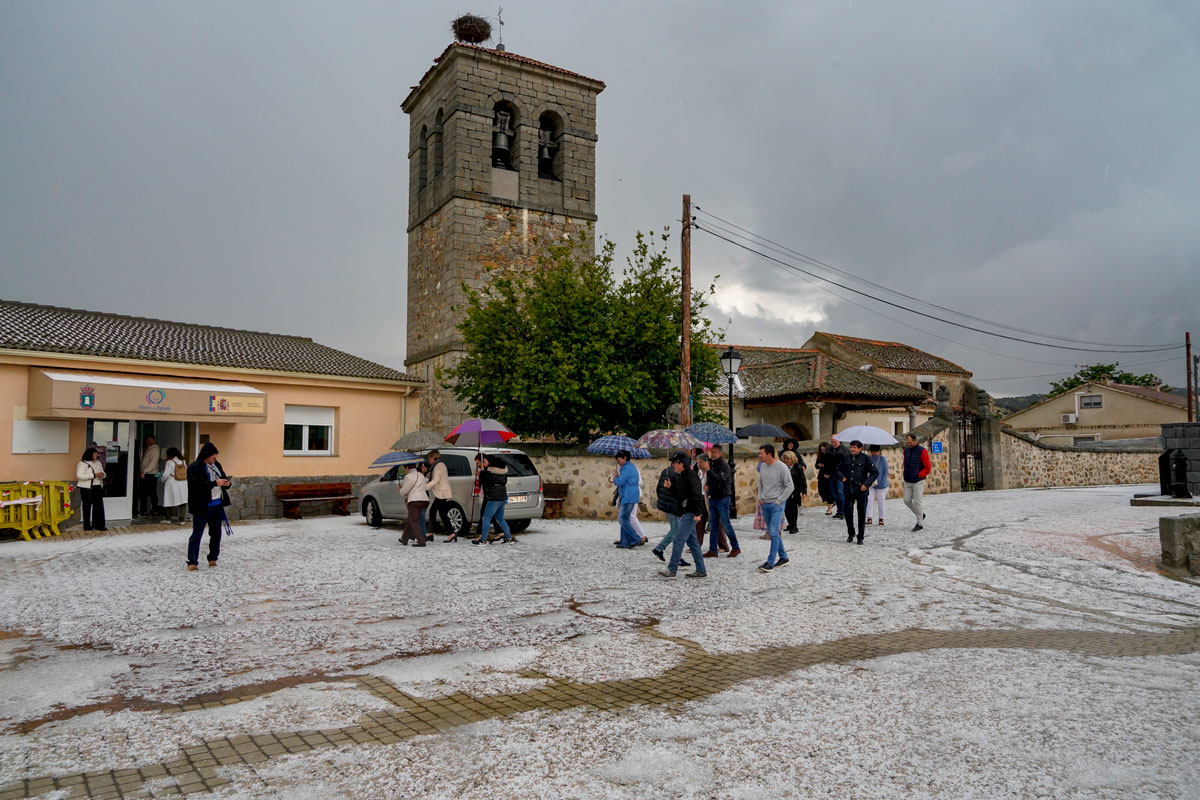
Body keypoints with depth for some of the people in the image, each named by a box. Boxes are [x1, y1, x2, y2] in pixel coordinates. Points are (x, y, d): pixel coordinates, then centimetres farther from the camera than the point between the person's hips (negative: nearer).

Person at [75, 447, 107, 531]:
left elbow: (103, 473, 22)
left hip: (98, 487, 6)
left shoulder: (98, 463, 15)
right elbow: (80, 476, -16)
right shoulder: (82, 464, -5)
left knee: (99, 506, 2)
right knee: (87, 506, 0)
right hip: (87, 488, -6)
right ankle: (87, 526, 7)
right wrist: (94, 475, -21)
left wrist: (102, 474, -4)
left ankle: (98, 525, 6)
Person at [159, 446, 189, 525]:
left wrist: (162, 479, 7)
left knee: (170, 501, 7)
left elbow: (166, 474, -11)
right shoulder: (183, 462, 7)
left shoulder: (169, 462, -8)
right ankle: (182, 519, 1)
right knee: (183, 502, 4)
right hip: (183, 485, 4)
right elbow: (187, 473, 9)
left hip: (172, 484, -4)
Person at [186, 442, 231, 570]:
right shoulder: (194, 467, -9)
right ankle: (192, 561, 4)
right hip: (202, 507, -6)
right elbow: (197, 485, -21)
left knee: (216, 533, 12)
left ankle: (213, 558, 25)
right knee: (197, 534, -1)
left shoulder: (216, 464, 12)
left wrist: (227, 483, -2)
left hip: (217, 505, 7)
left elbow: (223, 478, 21)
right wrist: (215, 483, -27)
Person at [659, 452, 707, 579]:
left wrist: (697, 513, -22)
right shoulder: (679, 477, 15)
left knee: (678, 540, -9)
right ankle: (701, 571, 15)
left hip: (690, 513, -10)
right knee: (692, 542, 11)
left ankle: (671, 570, -5)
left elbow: (697, 495, -19)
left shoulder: (691, 476, -15)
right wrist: (670, 487, 4)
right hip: (684, 513, 10)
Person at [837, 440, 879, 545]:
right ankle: (851, 534, 21)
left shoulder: (865, 458, -3)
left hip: (861, 490, -3)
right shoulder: (846, 458, 7)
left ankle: (860, 537, 16)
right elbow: (839, 469, 19)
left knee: (862, 514, 5)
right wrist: (842, 476, -3)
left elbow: (875, 473, -4)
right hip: (848, 490, 3)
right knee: (848, 512, 0)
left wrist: (866, 484, -15)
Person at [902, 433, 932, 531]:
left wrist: (918, 475, -13)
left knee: (916, 502, -5)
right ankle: (921, 515, 25)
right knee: (907, 500, 4)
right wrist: (905, 474, 10)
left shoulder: (922, 451, -11)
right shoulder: (906, 450, 8)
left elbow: (928, 467, -10)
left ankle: (920, 524, 7)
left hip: (918, 481, -6)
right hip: (907, 482, 6)